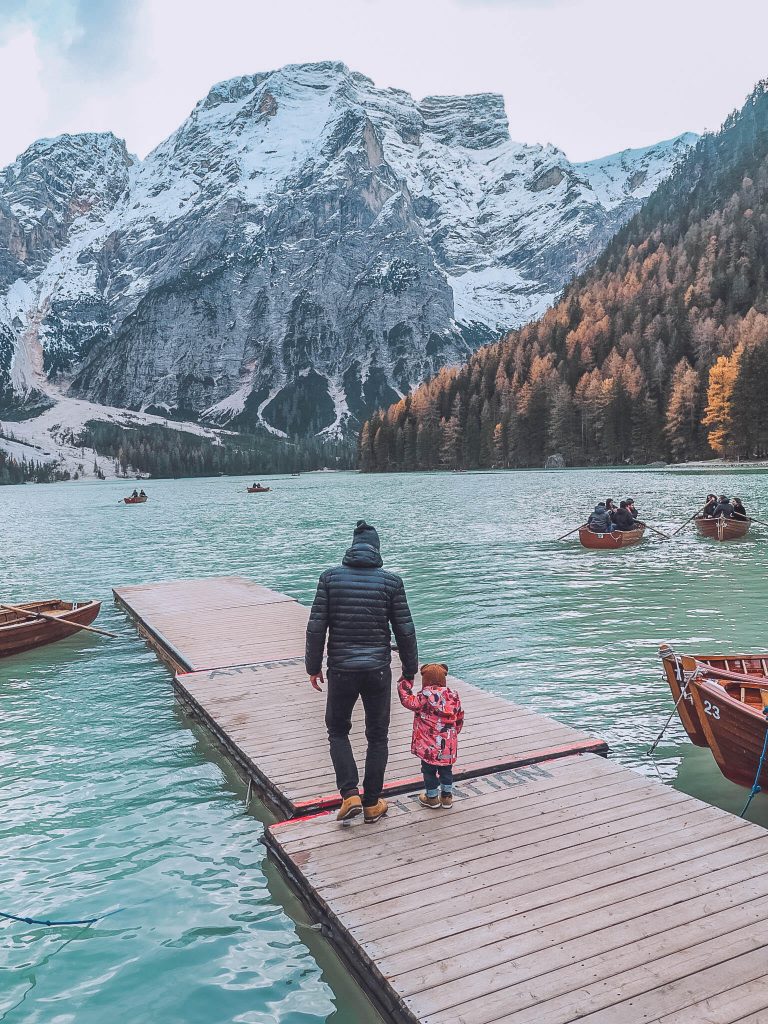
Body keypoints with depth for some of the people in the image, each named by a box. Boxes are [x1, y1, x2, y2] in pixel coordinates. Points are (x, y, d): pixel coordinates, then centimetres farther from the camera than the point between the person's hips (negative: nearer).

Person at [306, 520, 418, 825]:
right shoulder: (391, 581, -5)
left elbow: (316, 627, -5)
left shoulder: (330, 577, -4)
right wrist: (409, 671, 9)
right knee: (377, 736, 16)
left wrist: (313, 667, 7)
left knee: (338, 731, 20)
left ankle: (350, 794, 7)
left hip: (341, 671, 0)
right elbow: (405, 631, -3)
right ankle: (372, 804, 23)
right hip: (378, 672, 0)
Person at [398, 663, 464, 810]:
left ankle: (432, 797, 22)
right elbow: (460, 718, 12)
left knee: (429, 770, 11)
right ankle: (447, 796, 27)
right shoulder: (453, 695, 3)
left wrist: (405, 682, -9)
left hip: (430, 744, -5)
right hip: (449, 744, 5)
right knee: (446, 769, 19)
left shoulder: (426, 696, -17)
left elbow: (408, 701, -17)